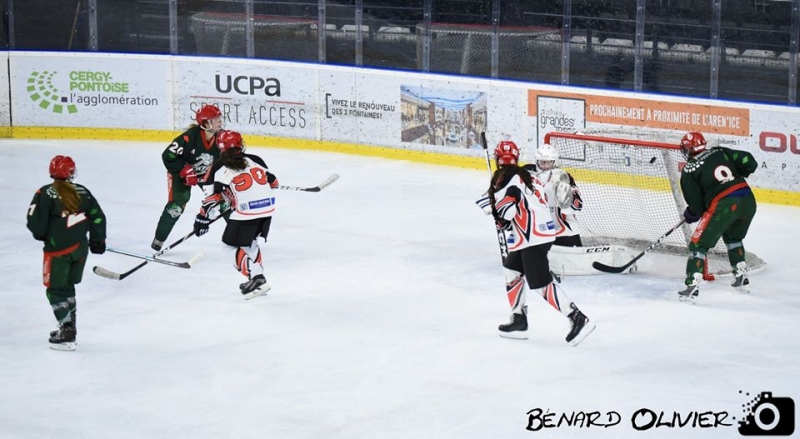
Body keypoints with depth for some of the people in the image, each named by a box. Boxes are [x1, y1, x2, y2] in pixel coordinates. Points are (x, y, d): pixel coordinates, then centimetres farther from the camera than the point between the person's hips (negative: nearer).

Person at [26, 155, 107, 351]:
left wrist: (42, 235, 8)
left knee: (56, 290, 4)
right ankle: (68, 327, 30)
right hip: (80, 247, 5)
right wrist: (97, 240, 20)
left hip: (58, 251, -5)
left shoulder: (45, 194, -14)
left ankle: (67, 335, -1)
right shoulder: (81, 192, 0)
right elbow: (97, 217, 5)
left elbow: (35, 223, -14)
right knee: (67, 287, 21)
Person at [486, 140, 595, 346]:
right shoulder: (526, 175, 20)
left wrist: (499, 219, 2)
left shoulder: (504, 177, -8)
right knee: (511, 270, 21)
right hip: (543, 231, 10)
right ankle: (519, 321, 22)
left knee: (541, 284, -11)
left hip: (532, 238, -10)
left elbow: (507, 210, -18)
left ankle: (577, 319, -17)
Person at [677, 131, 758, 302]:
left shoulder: (689, 171, 4)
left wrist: (690, 215, 25)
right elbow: (749, 162, 9)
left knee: (699, 244, 3)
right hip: (748, 199, 6)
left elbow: (696, 206, 3)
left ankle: (692, 285, -10)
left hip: (724, 205, -6)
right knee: (733, 237, 33)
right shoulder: (720, 152, 15)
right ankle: (741, 277, 33)